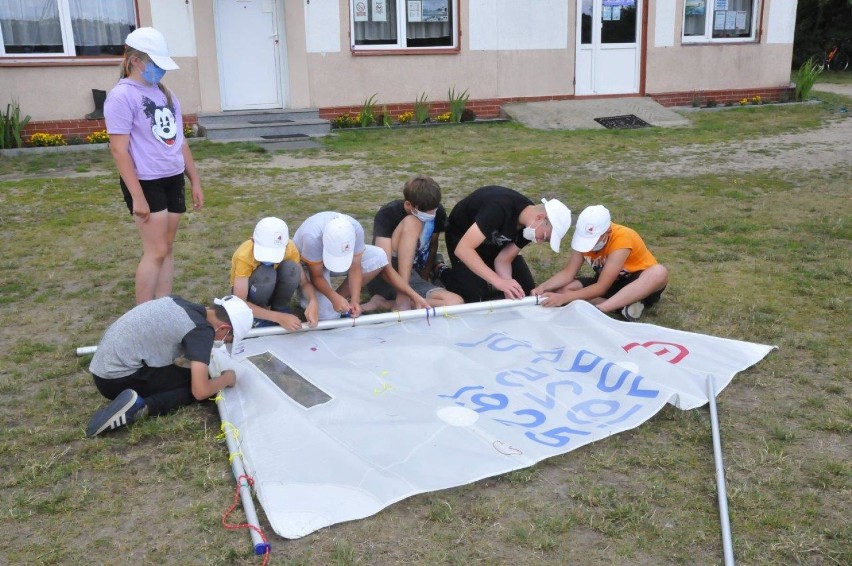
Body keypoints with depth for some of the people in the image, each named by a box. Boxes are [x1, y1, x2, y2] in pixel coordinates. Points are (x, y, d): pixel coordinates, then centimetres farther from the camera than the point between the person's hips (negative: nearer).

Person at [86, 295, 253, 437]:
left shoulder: (180, 304, 9)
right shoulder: (202, 330, -14)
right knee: (200, 387, -1)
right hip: (119, 378, -9)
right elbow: (201, 391, -16)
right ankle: (139, 407, -16)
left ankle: (134, 402, 5)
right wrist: (227, 378, 4)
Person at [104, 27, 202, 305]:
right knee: (156, 252, -6)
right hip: (146, 183, -7)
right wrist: (137, 196, -19)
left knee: (166, 249, 10)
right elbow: (119, 150, -15)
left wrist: (195, 181, 15)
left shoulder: (165, 93, 12)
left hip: (173, 179, 7)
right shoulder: (122, 96, -11)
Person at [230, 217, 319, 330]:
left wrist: (313, 302, -42)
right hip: (246, 290, -3)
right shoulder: (244, 256, -35)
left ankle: (280, 308, -6)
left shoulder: (289, 248, -26)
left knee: (291, 267, -29)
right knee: (266, 274, -36)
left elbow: (305, 282, -19)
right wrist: (278, 317, -45)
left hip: (270, 289, 3)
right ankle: (258, 318, -11)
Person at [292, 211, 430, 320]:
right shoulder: (312, 238, -42)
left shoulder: (355, 229, -32)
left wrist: (355, 300, -37)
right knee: (328, 315, -26)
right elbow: (316, 276, -30)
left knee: (378, 257, -20)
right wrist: (334, 297, -46)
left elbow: (355, 268, -24)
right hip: (308, 266, -5)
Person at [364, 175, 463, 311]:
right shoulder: (387, 214, -19)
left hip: (410, 278, 6)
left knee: (456, 302, -24)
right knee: (412, 223, -28)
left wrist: (424, 279, 0)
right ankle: (402, 300, -28)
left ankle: (383, 303, -15)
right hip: (383, 278, -5)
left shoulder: (437, 212, -4)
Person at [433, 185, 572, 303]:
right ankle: (441, 272, 7)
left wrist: (510, 289, -33)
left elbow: (503, 260, -14)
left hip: (493, 239, 6)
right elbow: (463, 249, -44)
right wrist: (498, 281, -48)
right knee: (476, 297, -20)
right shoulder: (500, 208, -41)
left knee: (526, 289, -6)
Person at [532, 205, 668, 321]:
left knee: (659, 273, -41)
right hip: (612, 284, 5)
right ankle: (624, 306, -27)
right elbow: (568, 273, -12)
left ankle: (596, 309, -43)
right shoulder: (586, 237, -14)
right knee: (562, 289, -19)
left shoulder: (622, 238, -31)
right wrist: (543, 287, -30)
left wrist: (564, 298, -39)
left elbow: (601, 288, -32)